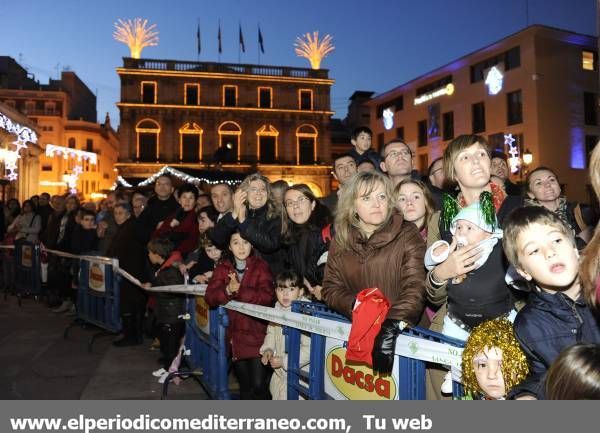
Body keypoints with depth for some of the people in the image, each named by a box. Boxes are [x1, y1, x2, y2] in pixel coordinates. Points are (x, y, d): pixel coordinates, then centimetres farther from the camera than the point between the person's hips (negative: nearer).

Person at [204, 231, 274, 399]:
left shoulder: (261, 266, -2)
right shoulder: (223, 268, 8)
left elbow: (266, 296, -16)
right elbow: (210, 297, -3)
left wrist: (238, 290, -19)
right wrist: (228, 290, -21)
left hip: (258, 334, -3)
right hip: (236, 334, 3)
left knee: (258, 385, -6)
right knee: (245, 385, 14)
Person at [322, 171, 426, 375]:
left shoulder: (407, 234, 1)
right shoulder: (340, 241, 10)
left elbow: (415, 287, -8)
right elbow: (331, 288, 7)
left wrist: (394, 323, -22)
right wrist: (355, 306, -12)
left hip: (404, 332, -1)